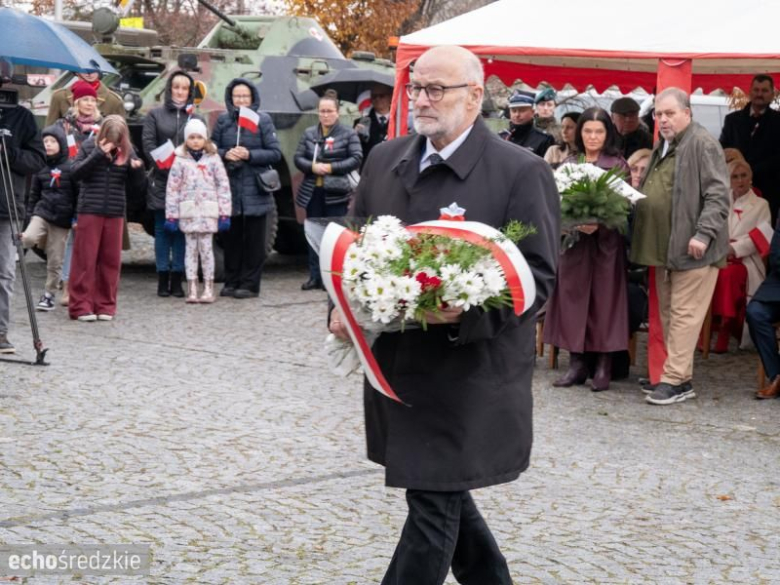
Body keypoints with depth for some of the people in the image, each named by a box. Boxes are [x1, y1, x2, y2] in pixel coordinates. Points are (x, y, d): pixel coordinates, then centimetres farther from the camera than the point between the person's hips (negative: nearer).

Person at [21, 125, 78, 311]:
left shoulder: (70, 167, -3)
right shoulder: (40, 166, 7)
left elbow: (78, 194, -1)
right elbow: (33, 194, 14)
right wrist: (29, 215, 10)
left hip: (61, 220, -2)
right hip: (42, 213, 2)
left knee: (55, 262, 4)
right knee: (28, 238, -31)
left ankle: (49, 295, 16)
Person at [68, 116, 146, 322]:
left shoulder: (127, 151, 4)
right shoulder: (89, 146, -1)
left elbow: (138, 187, 7)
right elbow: (75, 173, -12)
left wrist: (138, 170, -13)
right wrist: (99, 154, -19)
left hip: (115, 213, 2)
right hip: (89, 211, -2)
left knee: (110, 260, 5)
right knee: (85, 259, -1)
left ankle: (105, 305, 13)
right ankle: (81, 305, 3)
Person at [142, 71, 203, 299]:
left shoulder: (196, 118, 9)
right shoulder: (155, 115, 7)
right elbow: (148, 144, 0)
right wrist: (164, 167, -11)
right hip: (161, 180, -1)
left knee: (182, 230, 1)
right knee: (162, 229, 2)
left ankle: (177, 279, 6)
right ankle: (163, 279, 6)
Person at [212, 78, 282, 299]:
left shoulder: (263, 120, 0)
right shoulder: (223, 121, 7)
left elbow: (275, 153, -2)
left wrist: (249, 155, -14)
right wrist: (225, 155, -10)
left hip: (255, 191, -2)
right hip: (229, 189, 2)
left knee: (254, 240, 1)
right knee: (231, 238, 6)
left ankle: (250, 284, 7)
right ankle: (231, 282, 16)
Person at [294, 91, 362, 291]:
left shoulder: (348, 134, 0)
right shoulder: (309, 133, 11)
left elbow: (356, 159, -7)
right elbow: (298, 158, 7)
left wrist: (331, 168, -15)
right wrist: (312, 167, -13)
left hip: (335, 193, -4)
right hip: (312, 192, 4)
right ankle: (315, 276, 14)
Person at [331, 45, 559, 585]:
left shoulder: (522, 172, -10)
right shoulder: (384, 160, 8)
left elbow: (539, 275, -12)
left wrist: (467, 312, -27)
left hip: (469, 377, -6)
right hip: (397, 367, 6)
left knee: (434, 504, -3)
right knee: (444, 494, 18)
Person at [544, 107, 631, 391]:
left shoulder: (618, 165, 0)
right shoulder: (569, 164, 10)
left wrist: (599, 223, -20)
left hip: (606, 242, -3)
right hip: (573, 239, 3)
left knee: (603, 298, -1)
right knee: (574, 298, 2)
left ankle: (604, 365, 4)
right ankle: (577, 362, 9)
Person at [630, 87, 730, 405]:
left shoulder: (702, 145, -10)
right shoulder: (663, 146, 18)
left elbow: (718, 195, -15)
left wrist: (703, 234, -21)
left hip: (691, 248, -9)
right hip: (664, 247, 9)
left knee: (684, 314, -7)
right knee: (668, 314, 11)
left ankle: (674, 380, -5)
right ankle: (679, 377, 18)